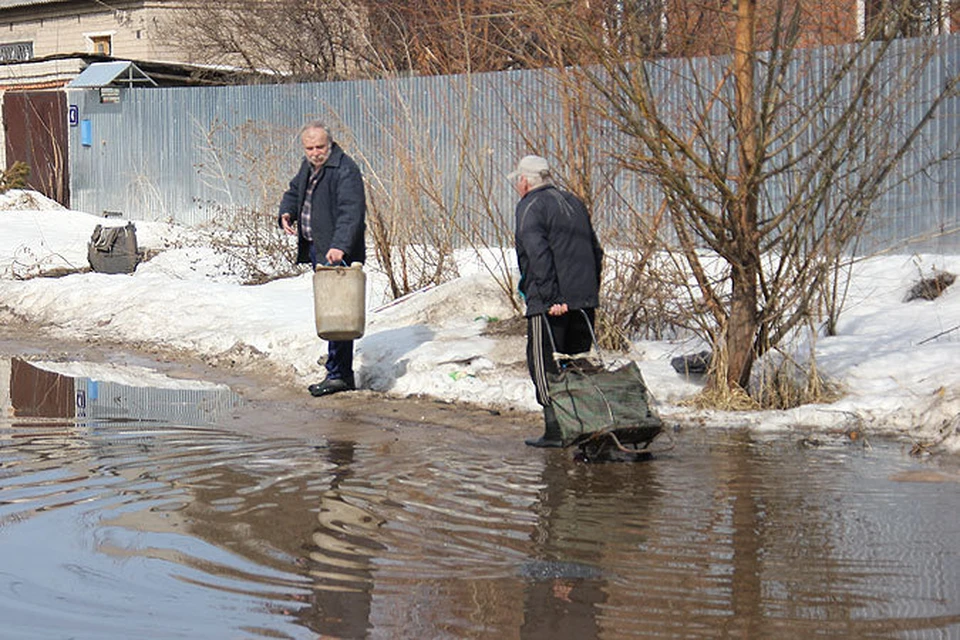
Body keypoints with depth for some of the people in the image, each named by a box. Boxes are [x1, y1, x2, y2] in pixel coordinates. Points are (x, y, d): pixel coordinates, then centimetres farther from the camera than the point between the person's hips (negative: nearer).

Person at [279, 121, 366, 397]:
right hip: (317, 250, 10)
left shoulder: (345, 170, -15)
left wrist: (339, 246, -38)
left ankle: (338, 375, -7)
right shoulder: (308, 166, 15)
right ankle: (343, 373, 19)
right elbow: (294, 192, 30)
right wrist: (287, 213, 7)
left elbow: (351, 212, -26)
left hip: (338, 253, -10)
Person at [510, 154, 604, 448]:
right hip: (584, 300, 7)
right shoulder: (574, 203, 19)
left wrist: (551, 297, -19)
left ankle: (555, 429, -4)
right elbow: (595, 251, 20)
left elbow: (538, 254, -18)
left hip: (549, 303, -7)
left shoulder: (530, 206, -5)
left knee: (543, 365, 0)